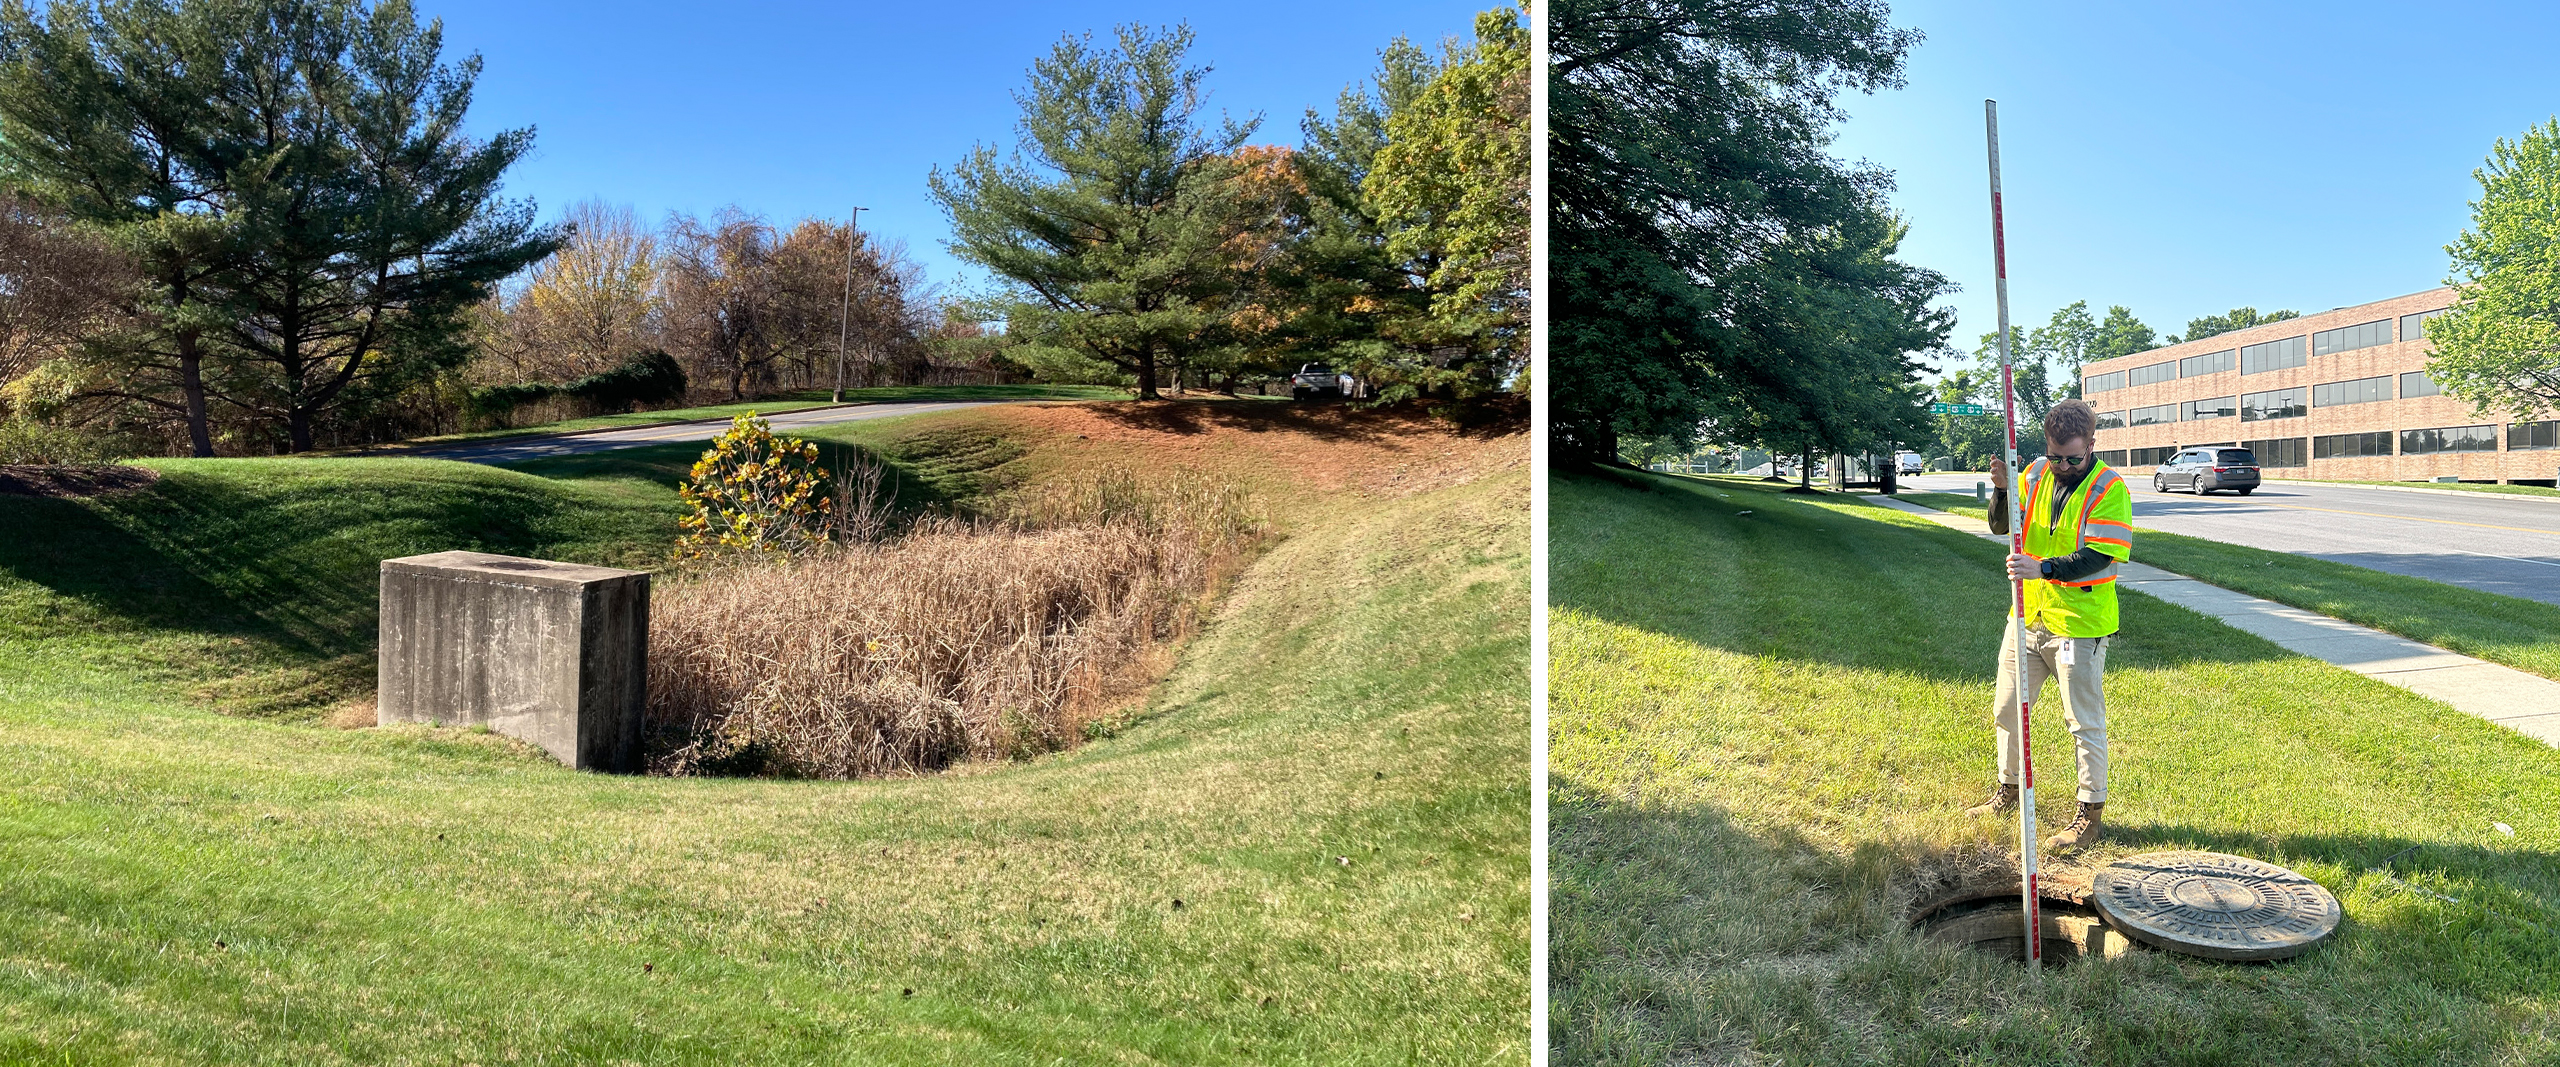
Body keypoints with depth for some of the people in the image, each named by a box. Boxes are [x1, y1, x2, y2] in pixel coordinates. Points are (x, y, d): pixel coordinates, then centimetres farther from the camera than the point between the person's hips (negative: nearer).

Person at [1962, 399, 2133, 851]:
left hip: (2079, 625, -6)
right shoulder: (2037, 473, 4)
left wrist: (2044, 568, -35)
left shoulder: (2109, 489, -12)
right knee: (2006, 710, 16)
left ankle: (2091, 813, 15)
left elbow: (2098, 556, -20)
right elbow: (2000, 526, 2)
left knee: (2085, 724, 3)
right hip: (2027, 616, 6)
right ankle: (2009, 790, 34)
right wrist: (2003, 491, -17)